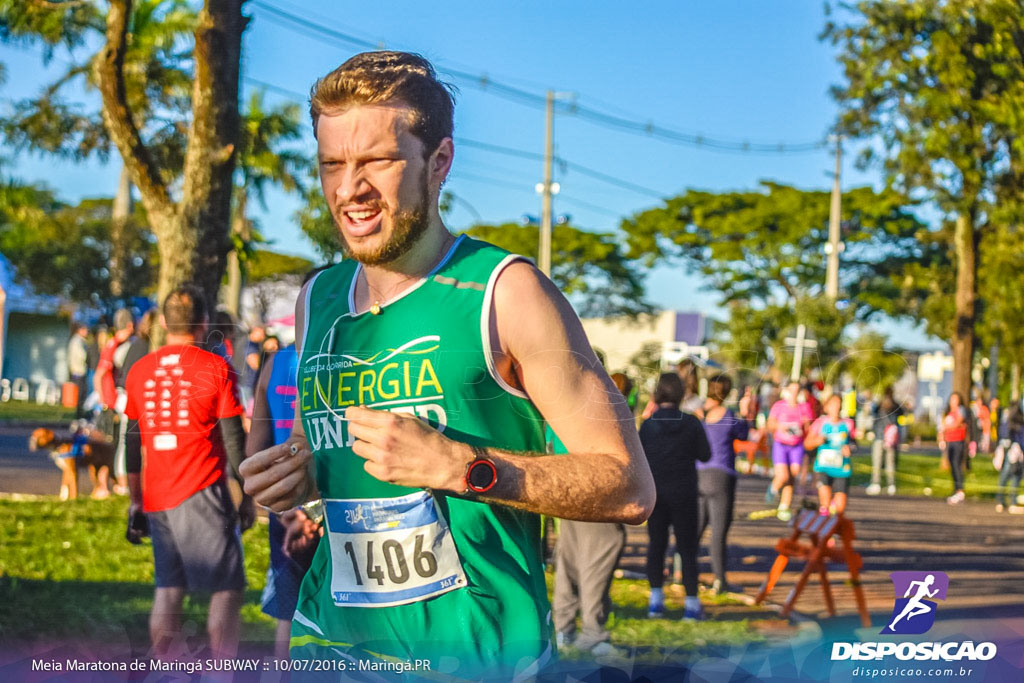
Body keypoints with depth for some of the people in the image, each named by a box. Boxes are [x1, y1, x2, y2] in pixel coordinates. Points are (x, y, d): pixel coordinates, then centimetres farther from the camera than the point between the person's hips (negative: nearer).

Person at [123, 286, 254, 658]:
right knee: (226, 587, 1)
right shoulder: (215, 367, -3)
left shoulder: (139, 370, 10)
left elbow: (132, 442, 14)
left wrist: (136, 499, 22)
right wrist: (247, 495, 2)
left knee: (168, 587, 10)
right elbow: (233, 438, -5)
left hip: (156, 497, 5)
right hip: (202, 491, -5)